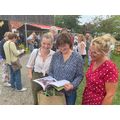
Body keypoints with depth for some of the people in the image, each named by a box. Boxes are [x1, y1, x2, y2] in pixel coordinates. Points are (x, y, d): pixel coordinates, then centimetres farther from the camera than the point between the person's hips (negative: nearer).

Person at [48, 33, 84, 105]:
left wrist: (73, 85, -23)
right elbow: (50, 72, 6)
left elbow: (80, 75, -8)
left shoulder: (77, 57, -9)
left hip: (70, 92, -2)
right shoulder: (55, 56, -1)